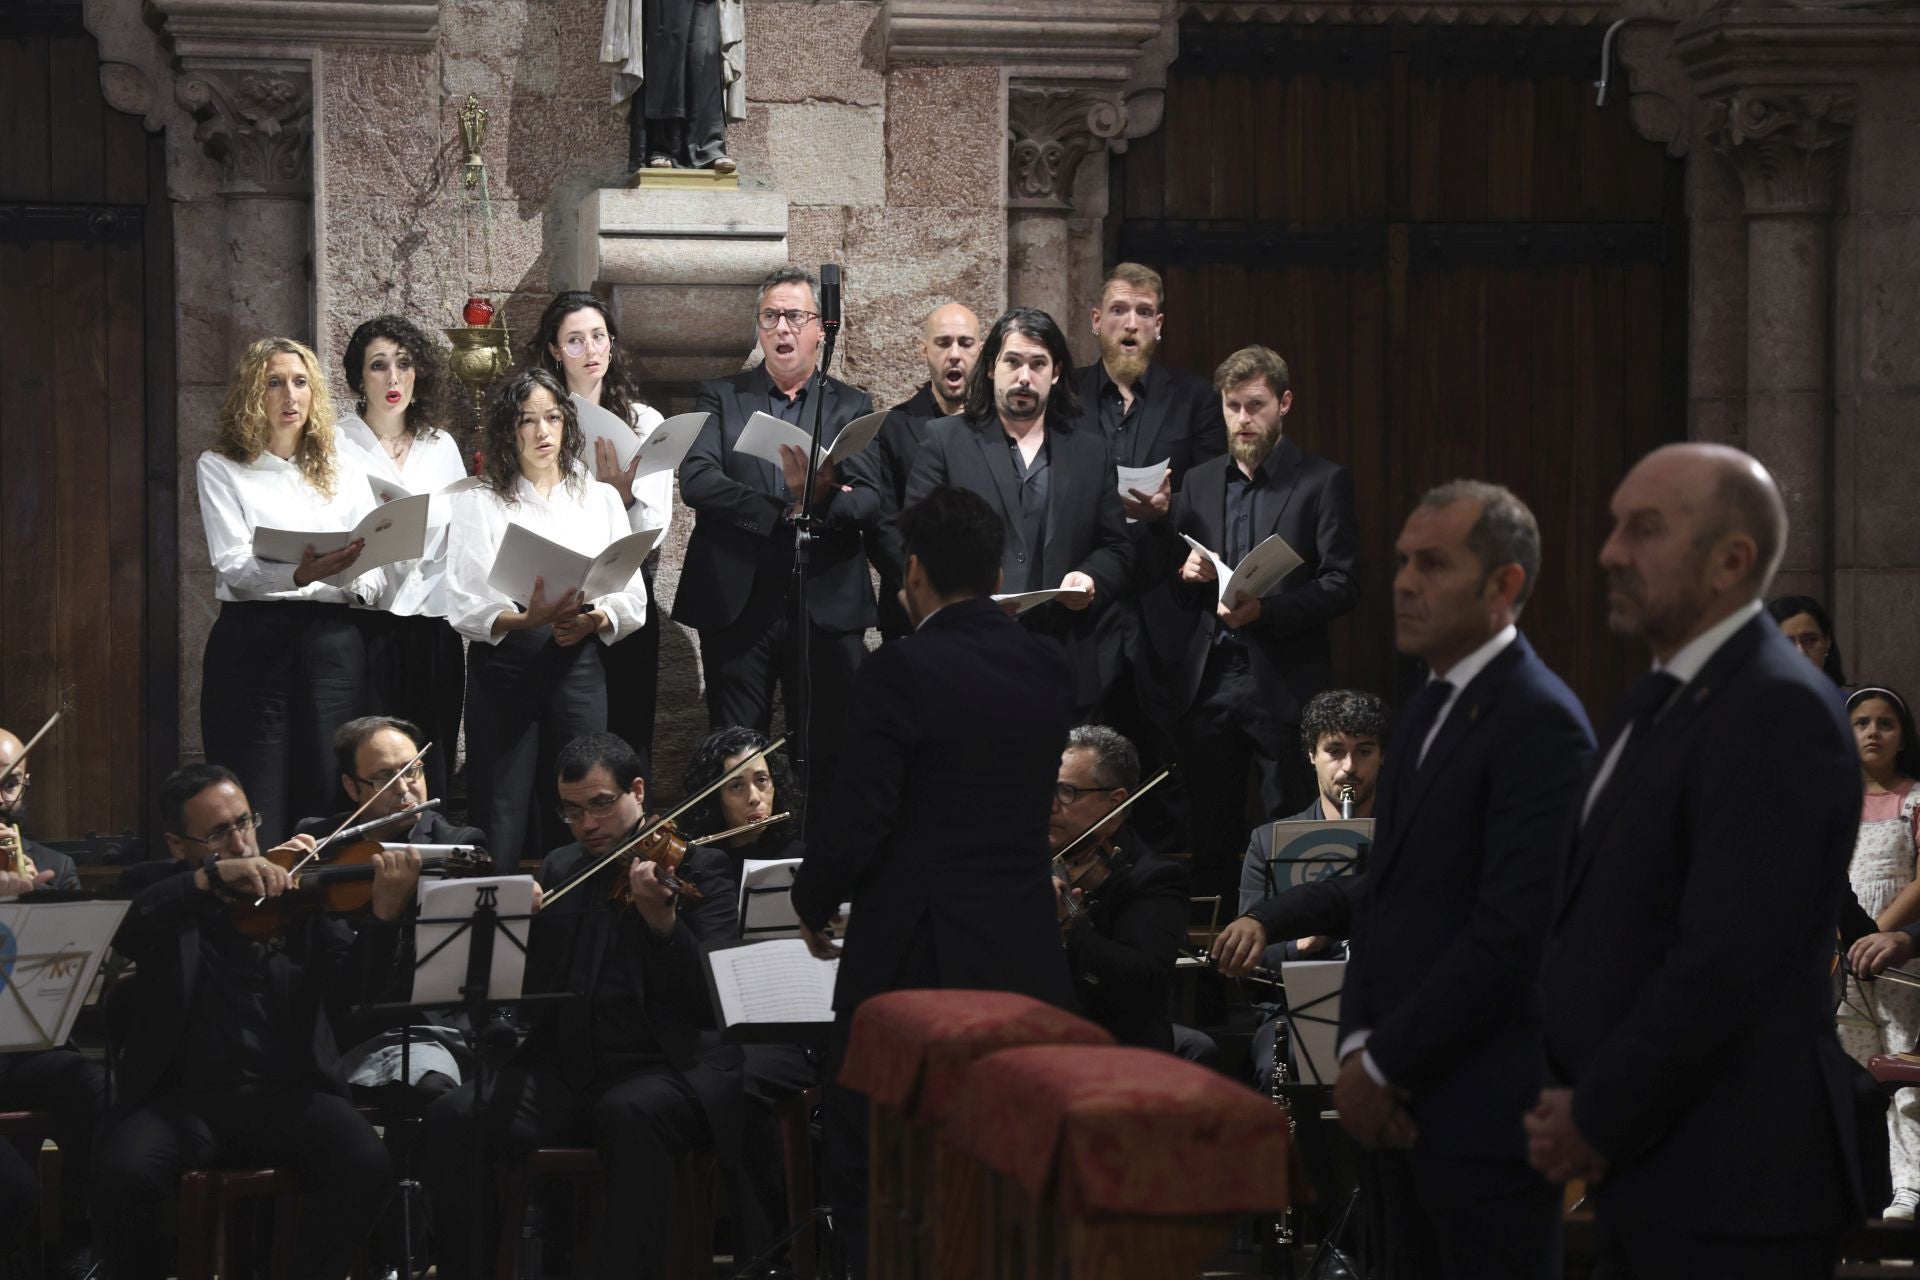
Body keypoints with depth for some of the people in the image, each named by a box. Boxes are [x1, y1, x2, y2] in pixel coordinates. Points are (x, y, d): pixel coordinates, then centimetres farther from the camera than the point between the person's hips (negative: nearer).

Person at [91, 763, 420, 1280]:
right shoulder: (155, 896, 8)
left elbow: (350, 987, -2)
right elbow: (120, 928, -16)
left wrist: (385, 913, -21)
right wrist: (212, 876, -26)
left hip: (287, 1090, 1)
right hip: (182, 1096, -1)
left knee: (367, 1165, -26)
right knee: (124, 1174, -31)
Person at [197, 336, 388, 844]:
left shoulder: (343, 469, 15)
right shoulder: (220, 468, 6)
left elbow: (378, 573, 10)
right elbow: (233, 567, -8)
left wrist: (352, 580, -15)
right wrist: (299, 575, -27)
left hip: (333, 643, 3)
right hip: (253, 643, -2)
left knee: (333, 803, -1)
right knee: (255, 821, -6)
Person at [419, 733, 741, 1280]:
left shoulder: (696, 868, 2)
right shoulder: (559, 871, 17)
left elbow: (713, 997, -11)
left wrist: (663, 921, -28)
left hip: (667, 1070, -4)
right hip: (565, 1068, 4)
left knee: (632, 1112, -39)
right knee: (453, 1119, -21)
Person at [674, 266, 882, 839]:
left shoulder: (851, 406, 10)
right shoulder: (721, 398, 9)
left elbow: (871, 502, -3)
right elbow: (696, 480, -8)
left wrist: (821, 497, -24)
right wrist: (783, 509, -16)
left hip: (826, 606, 0)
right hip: (737, 604, 0)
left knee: (826, 760, 1)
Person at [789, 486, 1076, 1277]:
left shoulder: (902, 669, -14)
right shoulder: (1048, 669, 4)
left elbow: (859, 818, -16)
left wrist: (813, 904, 4)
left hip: (912, 953, -5)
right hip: (1026, 959, 5)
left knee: (867, 1174, 6)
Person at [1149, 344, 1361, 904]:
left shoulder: (1323, 482, 0)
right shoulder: (1198, 481, 14)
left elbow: (1342, 585, -7)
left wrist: (1265, 610, -19)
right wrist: (1184, 573, -3)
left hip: (1283, 686, -4)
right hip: (1206, 684, 4)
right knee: (1210, 837, 7)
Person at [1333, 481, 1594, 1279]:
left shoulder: (1541, 722, -13)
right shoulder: (1428, 712, 16)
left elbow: (1512, 930, -19)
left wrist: (1385, 1065, -14)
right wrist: (1357, 1048, 1)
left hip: (1485, 1113, -8)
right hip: (1406, 1106, 8)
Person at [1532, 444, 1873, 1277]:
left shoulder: (1776, 713, -16)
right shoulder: (1659, 702, 15)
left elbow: (1724, 963, -21)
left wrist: (1598, 1122, -12)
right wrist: (1572, 1102, 4)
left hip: (1734, 1193, -9)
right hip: (1651, 1177, 9)